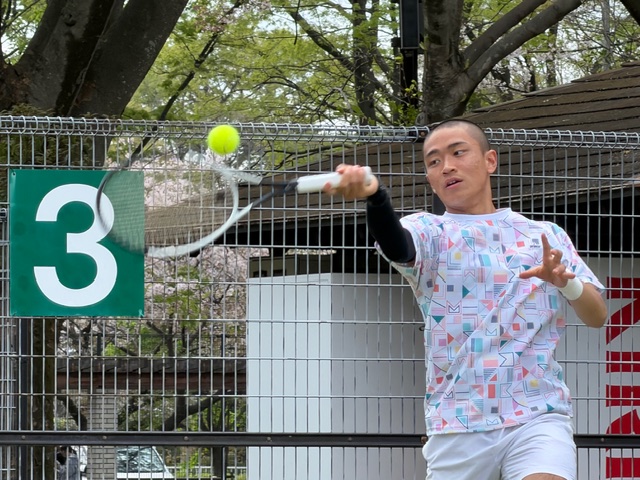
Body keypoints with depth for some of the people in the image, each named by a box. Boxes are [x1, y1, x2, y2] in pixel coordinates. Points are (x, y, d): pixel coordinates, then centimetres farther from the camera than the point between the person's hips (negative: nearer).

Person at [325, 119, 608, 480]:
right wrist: (373, 194, -41)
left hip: (537, 417, -1)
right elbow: (396, 244, -18)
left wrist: (566, 282, -13)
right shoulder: (431, 232, 7)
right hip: (458, 425, 1)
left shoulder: (547, 236, 14)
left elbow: (598, 316, 10)